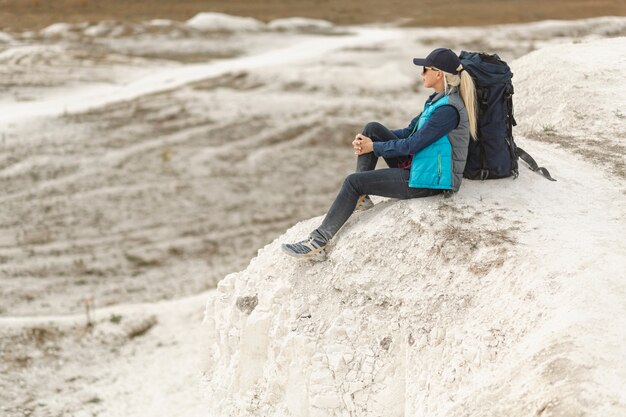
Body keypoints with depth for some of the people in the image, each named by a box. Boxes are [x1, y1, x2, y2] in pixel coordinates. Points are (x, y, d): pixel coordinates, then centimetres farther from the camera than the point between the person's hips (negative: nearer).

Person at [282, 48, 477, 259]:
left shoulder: (448, 109, -23)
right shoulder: (439, 100, 8)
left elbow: (413, 144, -22)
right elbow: (409, 132, 13)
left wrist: (374, 147, -9)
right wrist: (366, 140, 0)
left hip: (428, 180, -10)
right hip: (417, 166, 10)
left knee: (353, 182, -11)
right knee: (372, 128, 3)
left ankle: (318, 242, -4)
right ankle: (360, 197, 6)